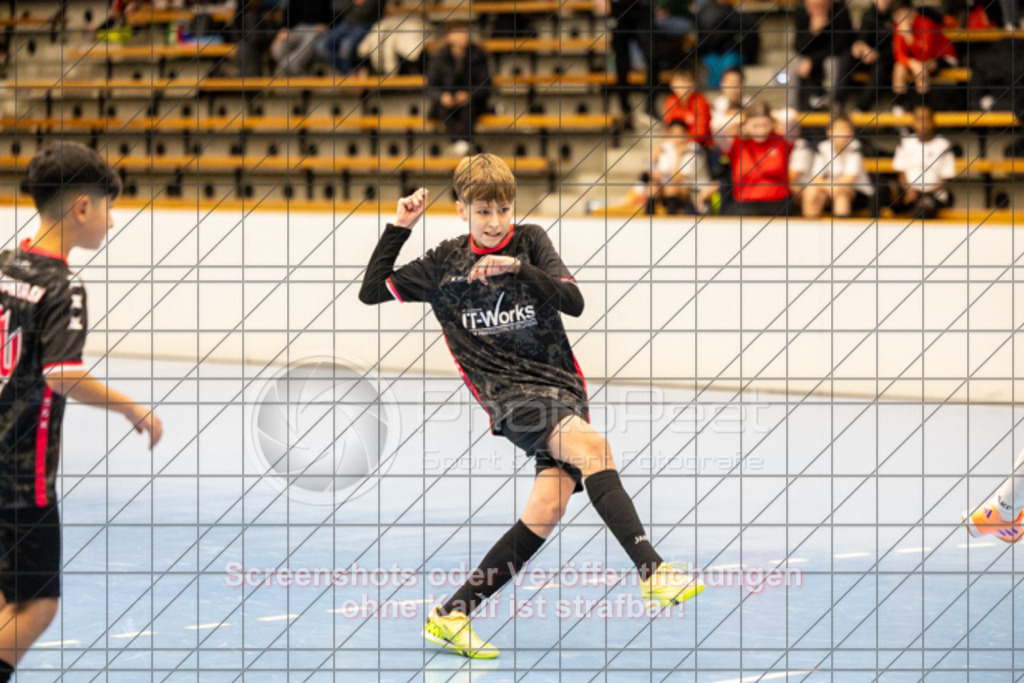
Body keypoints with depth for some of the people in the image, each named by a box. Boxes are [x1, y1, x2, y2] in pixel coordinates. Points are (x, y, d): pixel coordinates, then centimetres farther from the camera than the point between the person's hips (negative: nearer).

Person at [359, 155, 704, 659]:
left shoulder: (530, 242, 8)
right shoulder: (444, 263, 9)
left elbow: (574, 302, -4)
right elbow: (372, 291, 13)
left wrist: (520, 268, -17)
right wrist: (399, 228, 7)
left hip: (562, 387, 3)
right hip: (511, 395, -3)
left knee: (547, 508, -14)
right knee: (591, 445, -31)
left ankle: (450, 616, -5)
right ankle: (652, 571, -40)